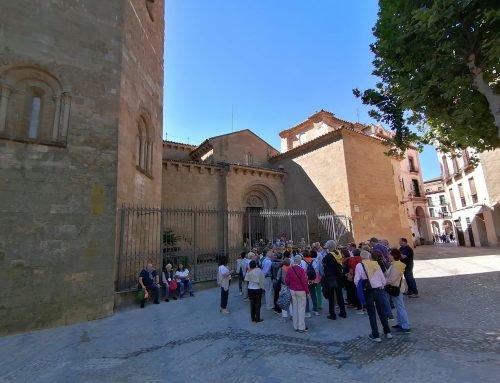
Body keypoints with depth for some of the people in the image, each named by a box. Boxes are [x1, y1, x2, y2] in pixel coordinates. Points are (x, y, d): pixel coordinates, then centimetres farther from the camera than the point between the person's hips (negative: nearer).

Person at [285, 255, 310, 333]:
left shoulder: (289, 269, -4)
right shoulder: (301, 270, -19)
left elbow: (287, 281, 1)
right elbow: (304, 282, -16)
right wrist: (307, 291, -5)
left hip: (292, 291, 5)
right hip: (301, 291, -5)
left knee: (294, 308, 14)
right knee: (301, 309, 6)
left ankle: (295, 326, 22)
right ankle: (301, 327, 12)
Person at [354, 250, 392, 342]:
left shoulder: (359, 266, -9)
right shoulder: (376, 264, 0)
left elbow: (356, 281, -10)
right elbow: (383, 279, 1)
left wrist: (361, 287, 8)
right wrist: (382, 286, 17)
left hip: (368, 291, -3)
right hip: (378, 290, 3)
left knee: (372, 314, 8)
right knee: (382, 311, 20)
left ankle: (376, 336, 16)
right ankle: (388, 332, 32)